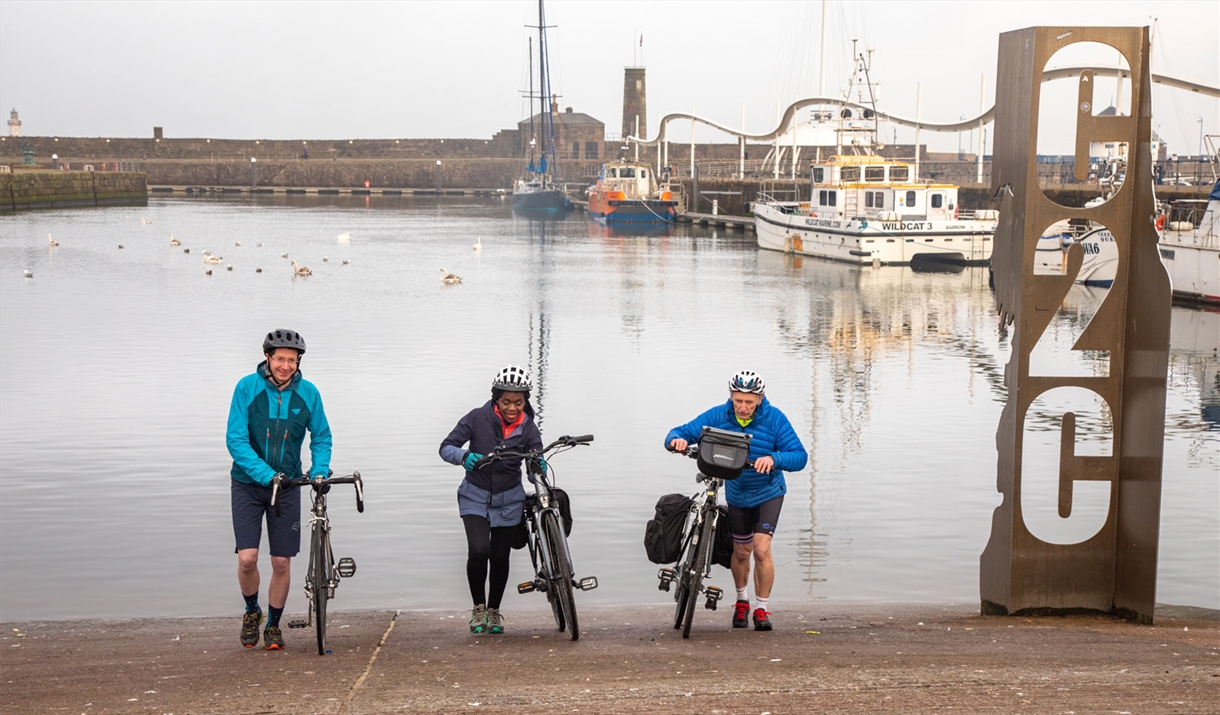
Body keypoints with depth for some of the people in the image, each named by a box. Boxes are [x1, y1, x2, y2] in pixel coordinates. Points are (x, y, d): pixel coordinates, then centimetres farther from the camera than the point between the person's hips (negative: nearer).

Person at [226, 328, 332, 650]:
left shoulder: (308, 393, -5)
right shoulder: (247, 387, -11)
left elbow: (321, 437, 7)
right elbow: (235, 439, -14)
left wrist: (319, 468, -12)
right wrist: (265, 473, -26)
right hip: (248, 484, -2)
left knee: (281, 562, 3)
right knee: (247, 557, -12)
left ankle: (273, 625, 22)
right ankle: (252, 612, 16)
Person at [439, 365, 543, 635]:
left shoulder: (528, 429, -7)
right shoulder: (478, 418, -13)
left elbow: (536, 460, -11)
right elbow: (446, 447, -13)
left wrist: (539, 466, -36)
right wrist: (464, 456, -35)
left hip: (508, 501, 2)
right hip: (475, 497, -2)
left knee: (500, 557, 6)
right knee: (479, 550, -20)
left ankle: (494, 610, 28)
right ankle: (478, 607, 1)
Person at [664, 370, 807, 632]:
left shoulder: (774, 419, -20)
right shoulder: (718, 416, -14)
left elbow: (799, 456, -25)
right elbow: (682, 432, -13)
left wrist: (773, 458, -45)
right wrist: (677, 439, -38)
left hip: (768, 493, -3)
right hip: (736, 495, 3)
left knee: (761, 549, -15)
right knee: (741, 551, 13)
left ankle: (761, 608, 1)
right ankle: (742, 601, 38)